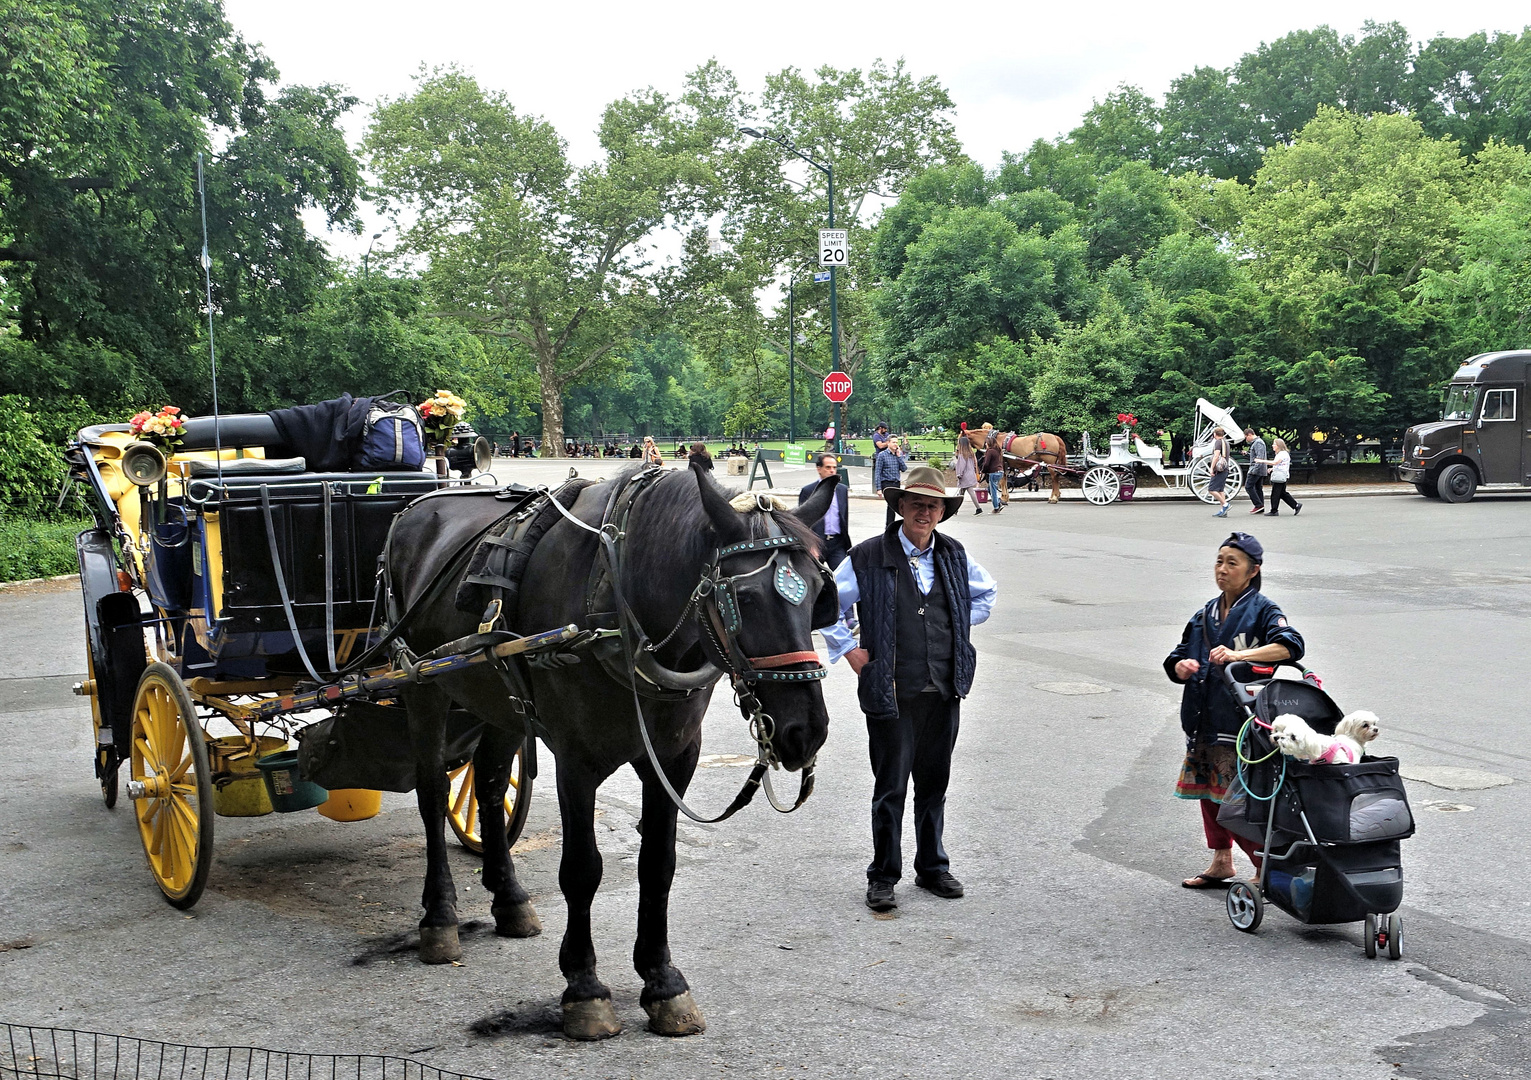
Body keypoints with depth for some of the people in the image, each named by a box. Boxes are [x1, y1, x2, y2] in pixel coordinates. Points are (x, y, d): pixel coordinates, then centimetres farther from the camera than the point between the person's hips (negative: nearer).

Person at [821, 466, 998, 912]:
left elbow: (986, 591, 25)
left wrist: (960, 628, 13)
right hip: (892, 693, -4)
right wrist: (849, 650, -2)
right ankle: (882, 878, 16)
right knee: (891, 789, 2)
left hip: (945, 692, 4)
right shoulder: (868, 557, -7)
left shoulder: (954, 555, 6)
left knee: (934, 785, 15)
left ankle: (932, 867, 30)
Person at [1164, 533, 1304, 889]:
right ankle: (1221, 863, 27)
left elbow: (1290, 645, -22)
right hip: (1205, 720, 7)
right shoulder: (1206, 615, 15)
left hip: (1243, 721, -7)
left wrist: (1238, 655, -33)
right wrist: (1182, 667, -9)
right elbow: (1175, 661, 16)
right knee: (1208, 792, 13)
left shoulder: (1262, 609, -5)